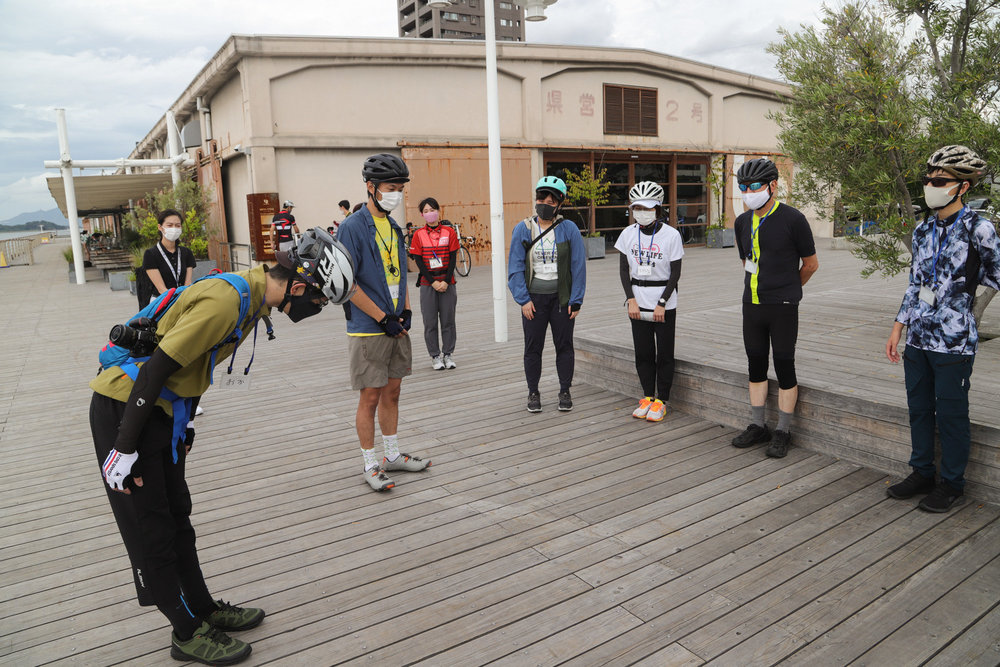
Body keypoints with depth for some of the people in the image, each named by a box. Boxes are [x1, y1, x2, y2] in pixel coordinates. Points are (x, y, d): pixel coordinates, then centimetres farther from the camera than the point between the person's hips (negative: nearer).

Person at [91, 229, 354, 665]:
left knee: (177, 517, 18)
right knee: (151, 528, 3)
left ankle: (204, 609, 31)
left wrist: (184, 429, 20)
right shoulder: (224, 301, -27)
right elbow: (158, 368, -26)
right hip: (124, 408, -9)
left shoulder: (253, 298, 4)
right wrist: (124, 448, -20)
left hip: (160, 410, 10)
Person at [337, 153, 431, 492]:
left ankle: (393, 455, 29)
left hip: (396, 326, 7)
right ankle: (371, 465, 15)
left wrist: (405, 311, 5)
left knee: (392, 393, 15)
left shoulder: (394, 227, 12)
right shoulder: (352, 228, -12)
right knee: (370, 397, 1)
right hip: (367, 330, -7)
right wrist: (383, 318, -16)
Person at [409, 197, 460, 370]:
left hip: (447, 282, 0)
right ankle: (435, 356, 14)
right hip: (428, 283, 0)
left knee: (448, 320, 5)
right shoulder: (418, 234, 1)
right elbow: (418, 261, -2)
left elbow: (452, 258, -1)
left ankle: (448, 354, 17)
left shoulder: (449, 231, 2)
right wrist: (433, 282, -10)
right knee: (430, 322, 3)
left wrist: (446, 281, -10)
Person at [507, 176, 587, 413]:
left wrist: (575, 301, -5)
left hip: (561, 297, 0)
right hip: (533, 298, 0)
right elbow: (515, 267, -2)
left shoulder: (569, 229, -2)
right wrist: (523, 299, -8)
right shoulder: (522, 229, -1)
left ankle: (565, 392, 22)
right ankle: (533, 393, 20)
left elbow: (578, 267, -1)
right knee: (533, 348, 7)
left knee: (564, 346, 8)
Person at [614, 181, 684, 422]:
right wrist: (631, 300, -6)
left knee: (664, 354, 3)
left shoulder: (671, 235, -9)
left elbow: (675, 273, -6)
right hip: (638, 303, 3)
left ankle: (661, 400, 15)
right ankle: (648, 397, 22)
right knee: (643, 353, 9)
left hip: (665, 305, -3)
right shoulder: (628, 233, 0)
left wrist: (662, 303, -13)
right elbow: (624, 269, 4)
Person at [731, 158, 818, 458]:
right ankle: (758, 426, 23)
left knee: (784, 367, 1)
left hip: (783, 308, -5)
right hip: (752, 305, 5)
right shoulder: (742, 222, 8)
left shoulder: (793, 219, -9)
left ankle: (783, 432, 13)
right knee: (756, 366, 11)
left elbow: (811, 264, 2)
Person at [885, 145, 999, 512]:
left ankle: (952, 485, 21)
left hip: (954, 342, -6)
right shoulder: (923, 230, 9)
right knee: (919, 409, 15)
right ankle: (922, 474, 31)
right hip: (919, 338, 6)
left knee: (950, 414, 4)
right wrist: (898, 328, 13)